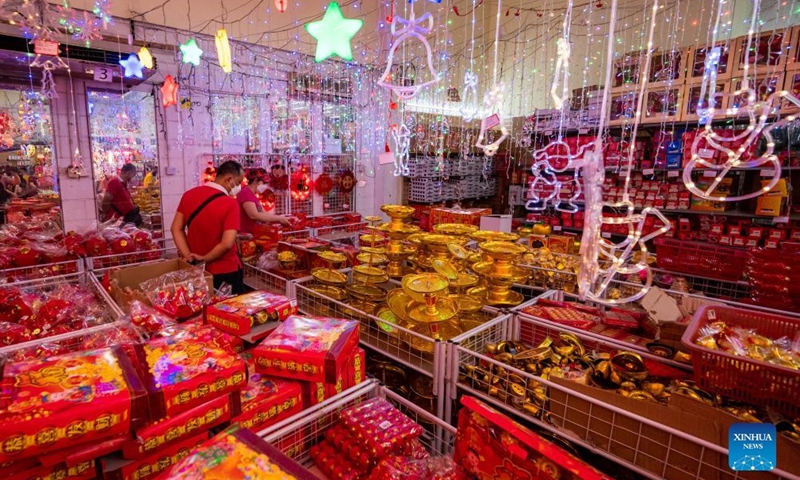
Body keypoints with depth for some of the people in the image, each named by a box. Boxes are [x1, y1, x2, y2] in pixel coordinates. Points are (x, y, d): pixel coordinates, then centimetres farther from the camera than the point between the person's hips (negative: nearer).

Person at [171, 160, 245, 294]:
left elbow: (176, 229, 2)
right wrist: (204, 258, -12)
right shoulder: (230, 204, -20)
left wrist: (188, 256, -4)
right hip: (225, 271, -6)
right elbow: (227, 244, -26)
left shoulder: (189, 194, 0)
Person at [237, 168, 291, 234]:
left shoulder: (252, 196, 18)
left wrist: (281, 219, -1)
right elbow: (254, 215, -25)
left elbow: (264, 214, 14)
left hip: (251, 234, 9)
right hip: (245, 235, -9)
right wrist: (279, 218, -22)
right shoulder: (246, 193, -12)